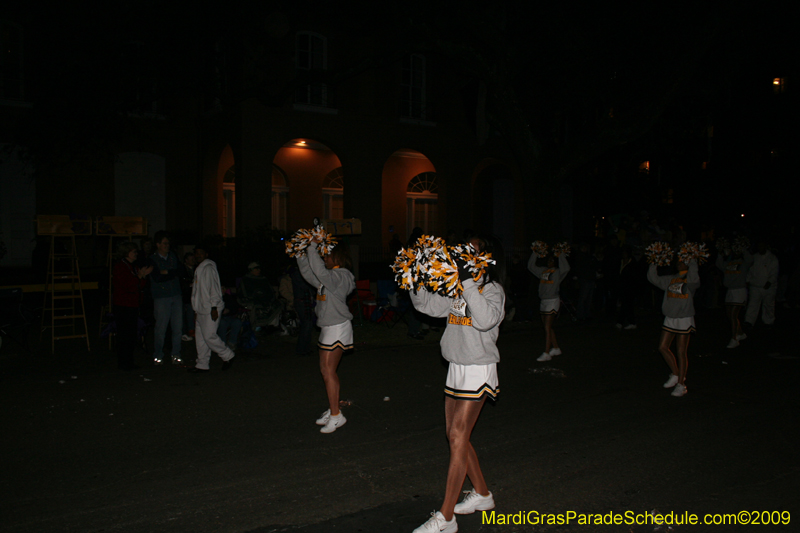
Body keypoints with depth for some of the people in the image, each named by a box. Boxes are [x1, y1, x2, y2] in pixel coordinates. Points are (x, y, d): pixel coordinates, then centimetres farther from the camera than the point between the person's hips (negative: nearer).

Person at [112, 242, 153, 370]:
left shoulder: (132, 266, 17)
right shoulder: (120, 267, -10)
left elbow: (140, 287, 13)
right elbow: (129, 287, -19)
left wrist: (144, 275, -1)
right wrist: (140, 276, -19)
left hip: (133, 305, 9)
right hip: (123, 306, -9)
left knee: (132, 334, 10)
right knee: (124, 335, -5)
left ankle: (128, 362, 17)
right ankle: (123, 363, 2)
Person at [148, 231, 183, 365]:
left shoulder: (173, 256, 13)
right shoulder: (152, 259, -1)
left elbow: (180, 272, 4)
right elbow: (157, 277, -12)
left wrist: (167, 272, -7)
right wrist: (173, 274, -4)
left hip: (176, 295, 4)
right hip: (161, 297, -4)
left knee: (178, 327, 2)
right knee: (161, 328, -3)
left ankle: (176, 354, 12)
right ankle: (158, 355, 10)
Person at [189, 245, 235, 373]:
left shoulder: (208, 268, -12)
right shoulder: (199, 269, 18)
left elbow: (214, 288, -17)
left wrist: (214, 307, -20)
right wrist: (196, 310, 21)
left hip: (210, 310, -10)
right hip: (201, 310, 10)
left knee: (209, 336, -11)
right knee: (200, 337, 10)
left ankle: (228, 356, 6)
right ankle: (202, 365, 16)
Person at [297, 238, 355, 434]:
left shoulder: (340, 276, -17)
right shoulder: (329, 276, 13)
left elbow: (319, 271, -32)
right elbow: (309, 274, 21)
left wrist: (312, 247, -23)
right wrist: (302, 255, 11)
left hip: (338, 328, -10)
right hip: (328, 328, 10)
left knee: (328, 371, -9)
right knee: (326, 370, 13)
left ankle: (336, 416, -3)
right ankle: (332, 410, 23)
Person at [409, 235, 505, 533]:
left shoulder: (492, 290, -12)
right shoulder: (458, 290, 11)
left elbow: (486, 319, -31)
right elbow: (428, 305, 12)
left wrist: (468, 283, -32)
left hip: (478, 371, -8)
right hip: (456, 368, 8)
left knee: (458, 437, -9)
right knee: (455, 435, 13)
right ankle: (482, 495, 31)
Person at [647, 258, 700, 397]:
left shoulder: (691, 279, -7)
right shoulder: (670, 279, 12)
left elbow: (693, 280, -31)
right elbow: (653, 278, 13)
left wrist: (693, 262, -24)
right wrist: (654, 263, 7)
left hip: (685, 319, -6)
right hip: (670, 319, 6)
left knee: (681, 352, -1)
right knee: (662, 347, 6)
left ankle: (681, 384, 9)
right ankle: (676, 374, 25)